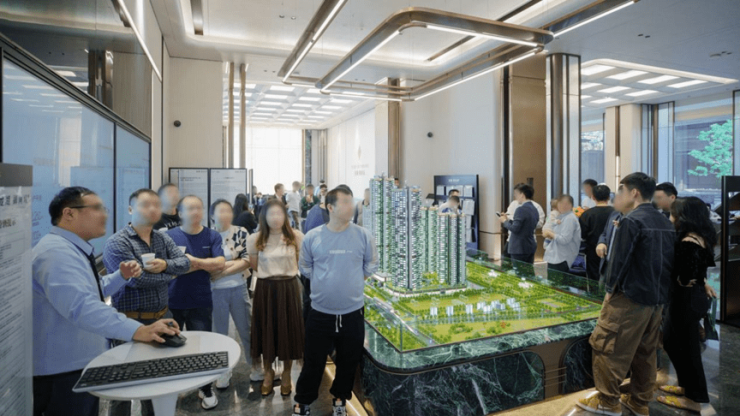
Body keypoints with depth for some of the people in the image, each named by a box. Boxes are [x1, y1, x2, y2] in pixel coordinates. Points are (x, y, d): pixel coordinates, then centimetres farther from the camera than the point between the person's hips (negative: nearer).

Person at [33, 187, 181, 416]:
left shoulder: (73, 251, 10)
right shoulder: (56, 252, -24)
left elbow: (91, 291, 24)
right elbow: (81, 306, -40)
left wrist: (122, 276, 6)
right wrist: (137, 330, -48)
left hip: (83, 364, 10)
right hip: (62, 372, -10)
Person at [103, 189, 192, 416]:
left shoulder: (163, 239, 7)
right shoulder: (117, 243, -13)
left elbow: (185, 262, -3)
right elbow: (136, 279, -23)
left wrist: (165, 264, -23)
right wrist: (169, 274, -8)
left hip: (162, 318, 6)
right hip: (130, 322, -6)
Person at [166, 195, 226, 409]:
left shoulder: (212, 236, -2)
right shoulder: (169, 235, -4)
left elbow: (220, 264, -12)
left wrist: (194, 260, -15)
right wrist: (205, 265, -17)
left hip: (201, 302, 0)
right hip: (172, 301, 1)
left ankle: (206, 389, 28)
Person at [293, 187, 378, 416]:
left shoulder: (363, 235, -9)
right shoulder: (312, 237, -8)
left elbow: (371, 265, 5)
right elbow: (305, 268, 6)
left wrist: (352, 283, 6)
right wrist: (327, 283, 6)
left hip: (353, 312, 1)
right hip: (320, 312, 0)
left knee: (348, 360, 18)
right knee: (313, 360, 13)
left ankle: (340, 397, 44)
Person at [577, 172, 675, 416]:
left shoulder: (631, 221, -14)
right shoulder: (666, 223, 10)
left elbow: (620, 259, -16)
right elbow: (670, 260, 12)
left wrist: (610, 289, -6)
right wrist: (661, 290, 18)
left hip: (631, 296, -8)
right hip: (658, 299, 9)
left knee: (606, 345, 2)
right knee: (646, 351, 16)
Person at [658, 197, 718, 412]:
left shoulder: (688, 242, -24)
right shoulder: (699, 238, 7)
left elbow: (686, 279, -25)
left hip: (686, 299, -9)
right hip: (692, 296, 9)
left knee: (685, 347, 6)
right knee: (671, 341, 21)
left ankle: (695, 399, 21)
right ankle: (687, 386, 35)